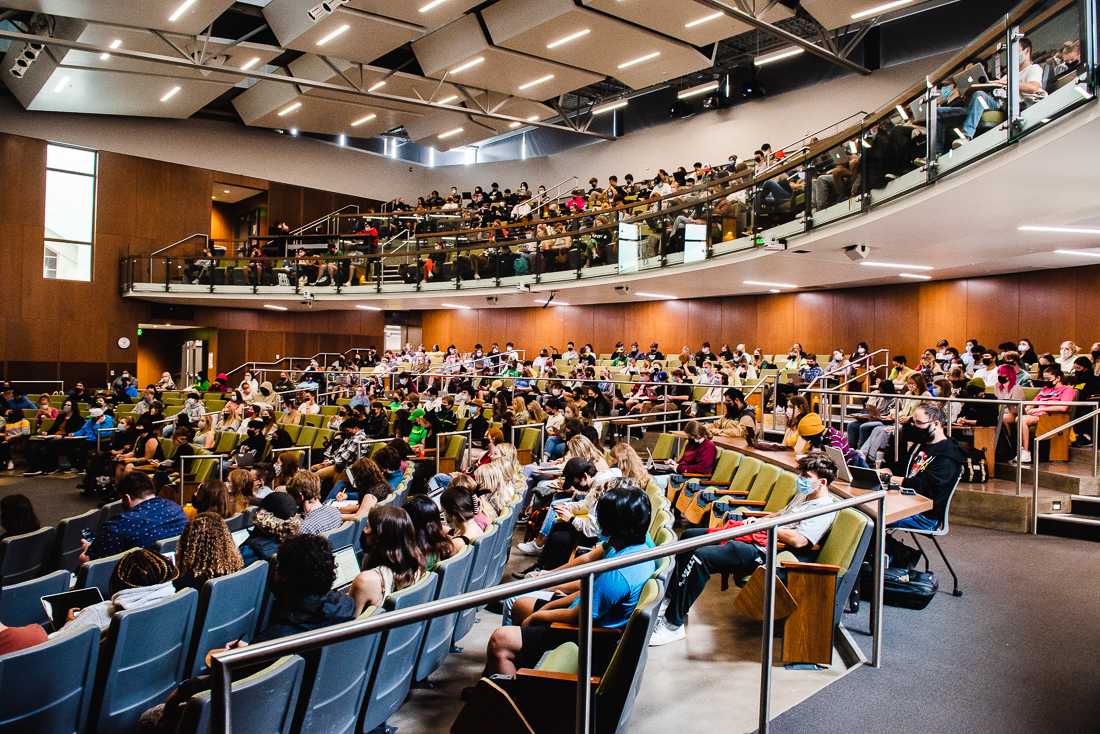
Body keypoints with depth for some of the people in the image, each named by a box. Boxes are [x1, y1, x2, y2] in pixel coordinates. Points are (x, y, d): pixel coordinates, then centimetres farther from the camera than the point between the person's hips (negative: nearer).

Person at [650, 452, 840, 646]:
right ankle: (670, 595, 19)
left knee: (700, 556, -27)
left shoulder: (824, 508, -11)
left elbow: (798, 540, -24)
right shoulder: (803, 495, 18)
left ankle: (673, 625, -17)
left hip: (764, 552, -11)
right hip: (754, 538, 11)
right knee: (689, 536, 11)